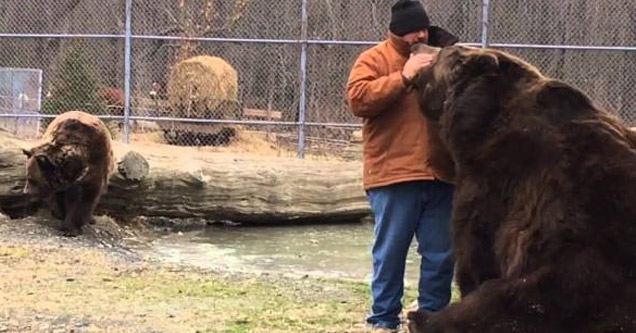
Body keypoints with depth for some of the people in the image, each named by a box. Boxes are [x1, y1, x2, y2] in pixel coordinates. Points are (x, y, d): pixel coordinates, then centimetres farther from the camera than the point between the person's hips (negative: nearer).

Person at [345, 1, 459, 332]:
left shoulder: (437, 59, 17)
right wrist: (403, 77, -20)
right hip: (394, 175, -5)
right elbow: (358, 100, -15)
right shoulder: (374, 60, 2)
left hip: (440, 174, 5)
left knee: (441, 254, 7)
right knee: (390, 252, 1)